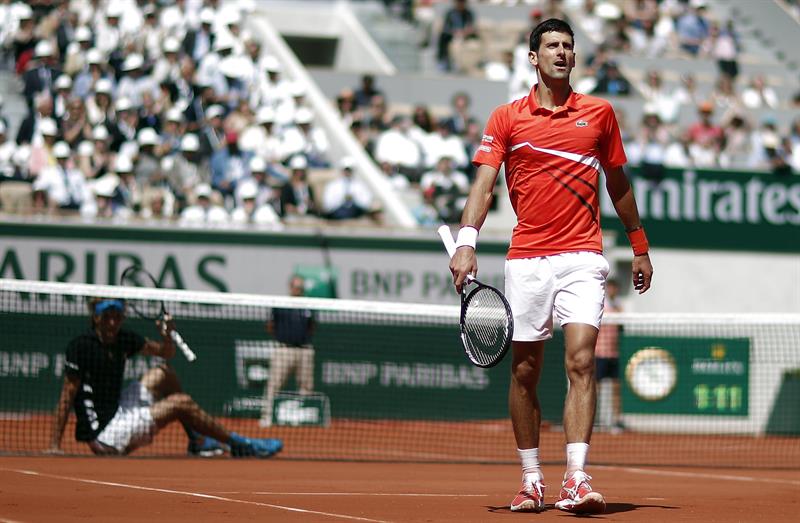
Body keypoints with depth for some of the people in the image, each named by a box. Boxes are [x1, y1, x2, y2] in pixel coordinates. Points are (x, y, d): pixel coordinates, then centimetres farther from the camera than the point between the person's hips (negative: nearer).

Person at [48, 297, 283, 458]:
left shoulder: (123, 339, 4)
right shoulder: (81, 346, -17)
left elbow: (166, 352, 17)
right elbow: (67, 396, -18)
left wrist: (167, 335, -7)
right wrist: (54, 447, -22)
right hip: (103, 437, -9)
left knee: (163, 374, 13)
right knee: (181, 403, -11)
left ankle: (197, 441, 17)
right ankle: (240, 445, 3)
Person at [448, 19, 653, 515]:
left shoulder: (600, 113, 10)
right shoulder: (506, 118, 6)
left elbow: (618, 183, 20)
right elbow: (483, 184, -3)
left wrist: (640, 246, 23)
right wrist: (467, 242, -17)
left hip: (582, 258, -1)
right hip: (526, 260, 1)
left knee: (581, 361, -15)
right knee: (525, 372, 5)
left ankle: (576, 481, -20)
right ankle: (532, 481, 17)